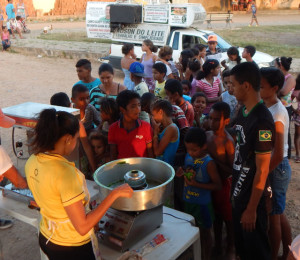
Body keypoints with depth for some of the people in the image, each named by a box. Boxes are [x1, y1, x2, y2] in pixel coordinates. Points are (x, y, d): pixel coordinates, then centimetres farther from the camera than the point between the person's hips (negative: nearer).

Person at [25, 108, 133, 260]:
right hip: (71, 247, -7)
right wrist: (115, 193, -27)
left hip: (46, 238, 7)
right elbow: (82, 227, -29)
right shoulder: (64, 172, -32)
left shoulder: (32, 162, -8)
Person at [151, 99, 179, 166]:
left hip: (167, 164, -7)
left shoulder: (172, 128, -15)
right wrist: (156, 131, 4)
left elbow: (157, 152, -17)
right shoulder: (163, 128, 10)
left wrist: (155, 131, -8)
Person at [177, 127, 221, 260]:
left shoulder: (208, 163, -20)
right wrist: (182, 173, -9)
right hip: (188, 201, 6)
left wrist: (197, 184, -25)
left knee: (205, 232, 13)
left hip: (202, 203, -6)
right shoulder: (188, 157, -1)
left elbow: (217, 185, -17)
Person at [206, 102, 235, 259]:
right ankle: (217, 245, 43)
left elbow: (232, 170, -24)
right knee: (216, 214, 23)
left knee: (228, 218, 13)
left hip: (224, 183, -7)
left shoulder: (228, 142, -24)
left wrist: (215, 161, -28)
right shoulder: (207, 135, -2)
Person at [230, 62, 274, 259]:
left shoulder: (262, 121, -24)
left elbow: (262, 170, -22)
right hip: (238, 192, 8)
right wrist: (234, 190, 12)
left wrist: (252, 208, -18)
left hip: (252, 197, -8)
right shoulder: (243, 112, 3)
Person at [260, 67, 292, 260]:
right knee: (279, 214, 21)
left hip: (276, 168, -9)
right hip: (277, 168, 9)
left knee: (273, 216, 6)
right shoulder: (269, 108, 5)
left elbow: (278, 154, -24)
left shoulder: (276, 113, -22)